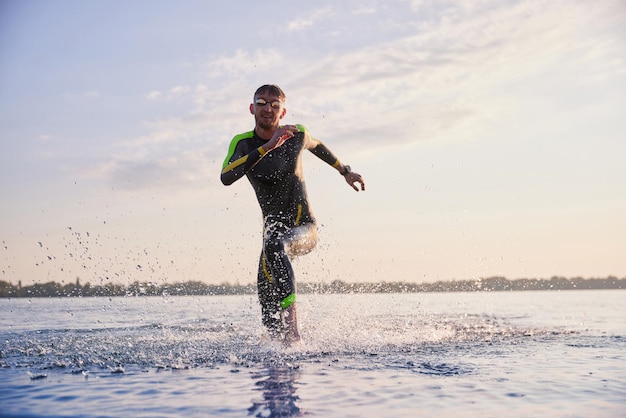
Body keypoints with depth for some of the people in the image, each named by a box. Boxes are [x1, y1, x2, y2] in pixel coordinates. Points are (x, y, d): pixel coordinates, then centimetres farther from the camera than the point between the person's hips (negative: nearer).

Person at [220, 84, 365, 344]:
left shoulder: (296, 135, -3)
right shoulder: (243, 143, -5)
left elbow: (316, 146, 21)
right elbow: (226, 178, -26)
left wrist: (345, 172, 27)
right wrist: (266, 148, -31)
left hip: (304, 227, -2)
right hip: (274, 231, 2)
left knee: (274, 244, -38)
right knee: (269, 316, -4)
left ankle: (292, 330, -44)